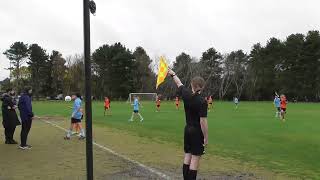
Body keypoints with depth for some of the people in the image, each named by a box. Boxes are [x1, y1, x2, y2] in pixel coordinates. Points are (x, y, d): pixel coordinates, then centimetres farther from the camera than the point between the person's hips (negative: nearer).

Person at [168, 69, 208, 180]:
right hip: (198, 132, -6)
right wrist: (206, 137, -11)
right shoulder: (202, 101, -19)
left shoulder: (186, 94, -3)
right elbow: (203, 121, -20)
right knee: (195, 158, 0)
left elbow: (179, 84, 17)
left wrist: (172, 74, 35)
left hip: (187, 129, 7)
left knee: (187, 156, 14)